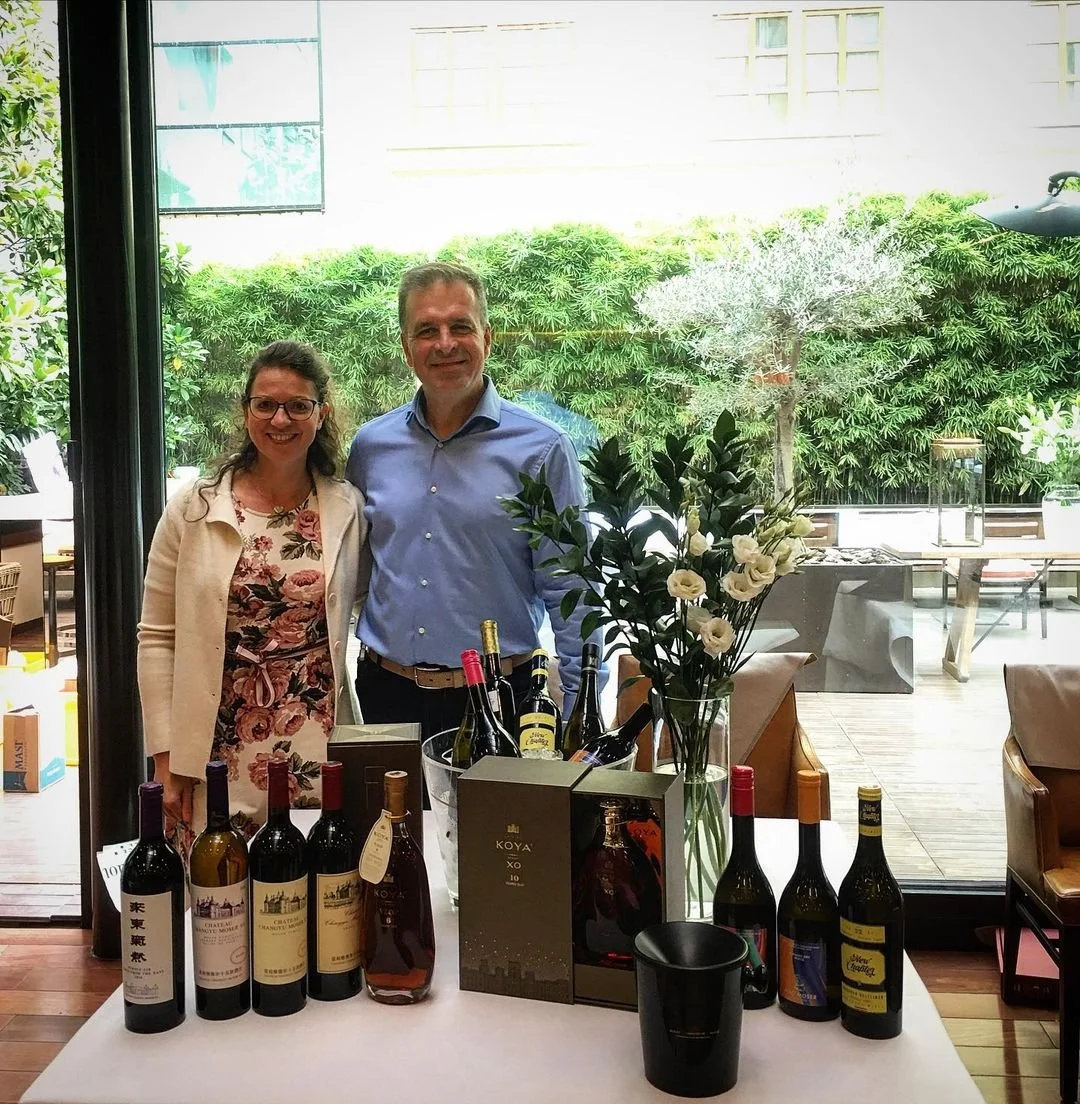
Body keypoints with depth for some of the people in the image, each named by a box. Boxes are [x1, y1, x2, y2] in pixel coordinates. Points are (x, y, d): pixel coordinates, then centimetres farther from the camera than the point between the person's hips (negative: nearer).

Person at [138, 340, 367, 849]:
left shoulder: (349, 509, 4)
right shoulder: (193, 508, 1)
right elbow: (157, 637, 2)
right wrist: (166, 758, -2)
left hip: (321, 753, 1)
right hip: (219, 756, -1)